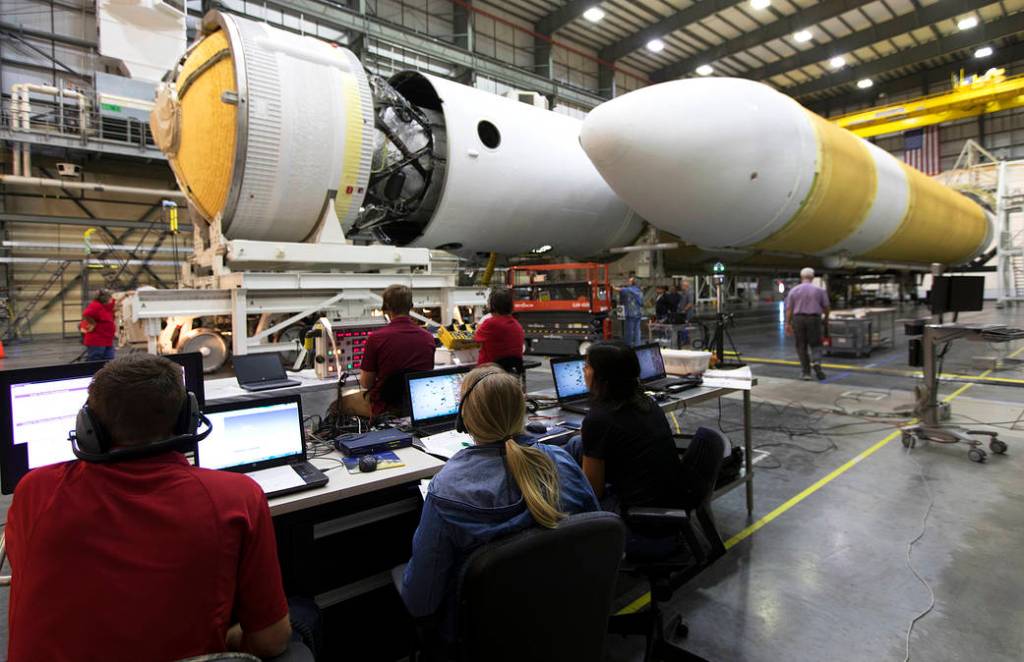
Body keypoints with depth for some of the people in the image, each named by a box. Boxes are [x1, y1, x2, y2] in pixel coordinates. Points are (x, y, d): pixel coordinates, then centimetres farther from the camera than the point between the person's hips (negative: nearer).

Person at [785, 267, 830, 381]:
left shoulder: (794, 290, 2)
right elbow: (826, 307, 5)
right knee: (815, 345, 9)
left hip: (798, 319, 1)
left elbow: (789, 309, -2)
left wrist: (788, 324, 1)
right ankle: (816, 362, -19)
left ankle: (805, 372, 9)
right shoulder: (819, 290, 1)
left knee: (802, 347, 8)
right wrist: (826, 318, 23)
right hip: (814, 319, -1)